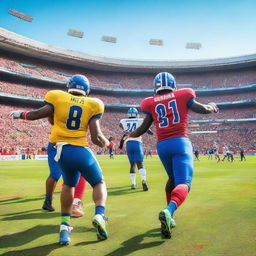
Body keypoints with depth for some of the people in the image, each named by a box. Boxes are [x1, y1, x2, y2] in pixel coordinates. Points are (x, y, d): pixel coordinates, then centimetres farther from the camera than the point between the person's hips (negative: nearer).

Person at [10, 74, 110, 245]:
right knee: (99, 183, 18)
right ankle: (99, 215, -7)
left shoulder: (58, 98, 4)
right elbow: (96, 137, -3)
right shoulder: (92, 105, 2)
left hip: (63, 151, 2)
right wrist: (106, 143, 19)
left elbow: (38, 114, 3)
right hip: (81, 151, -2)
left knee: (69, 184, 26)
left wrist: (21, 114, 23)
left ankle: (65, 225, 22)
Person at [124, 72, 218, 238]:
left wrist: (130, 136, 35)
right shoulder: (183, 96, 6)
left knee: (172, 179, 25)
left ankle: (169, 217, 23)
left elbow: (144, 128, 17)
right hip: (180, 142, -4)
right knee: (183, 184, -10)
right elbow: (204, 109, 11)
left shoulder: (151, 103, 11)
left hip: (162, 145, 4)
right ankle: (168, 211, -37)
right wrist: (212, 107, 34)